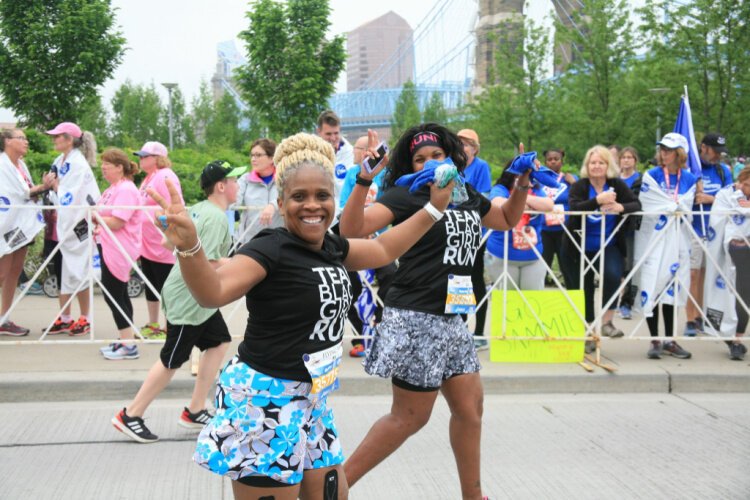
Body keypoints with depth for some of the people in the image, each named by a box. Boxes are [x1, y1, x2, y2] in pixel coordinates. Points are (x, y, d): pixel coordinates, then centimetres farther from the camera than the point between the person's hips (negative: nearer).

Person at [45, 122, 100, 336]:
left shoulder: (78, 164, -14)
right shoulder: (60, 162, 10)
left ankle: (85, 319, 9)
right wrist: (51, 186, -2)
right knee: (66, 271, 10)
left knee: (77, 272, -2)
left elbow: (70, 198, -21)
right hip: (64, 223, 8)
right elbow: (59, 194, 14)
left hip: (78, 223, -8)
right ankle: (65, 318, 16)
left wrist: (56, 186, -9)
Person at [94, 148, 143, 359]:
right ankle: (125, 339, 23)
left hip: (119, 251, -10)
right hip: (110, 248, 10)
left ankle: (128, 345, -3)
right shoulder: (112, 189, 13)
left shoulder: (125, 190, -17)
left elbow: (116, 222, -23)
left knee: (113, 295, -8)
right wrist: (98, 227, 3)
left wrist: (94, 217, -10)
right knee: (119, 295, 15)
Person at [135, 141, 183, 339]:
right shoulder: (148, 178, 15)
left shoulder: (165, 177, -15)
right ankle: (152, 325, 27)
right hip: (147, 244, 10)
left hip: (162, 245, -10)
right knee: (151, 286, 16)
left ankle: (169, 329, 8)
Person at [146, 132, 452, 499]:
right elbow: (213, 292, -33)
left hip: (309, 401, 8)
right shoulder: (271, 249, -18)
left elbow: (382, 250, 24)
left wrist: (434, 208, 24)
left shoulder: (332, 247, 5)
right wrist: (189, 248, -52)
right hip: (265, 401, -8)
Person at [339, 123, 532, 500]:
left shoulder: (467, 195, 12)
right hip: (416, 318, -8)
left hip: (450, 318, 8)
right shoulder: (406, 195, -9)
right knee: (410, 417, 0)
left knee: (470, 407, 13)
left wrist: (522, 182, 16)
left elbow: (507, 220, 31)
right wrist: (364, 181, -33)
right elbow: (352, 229, -22)